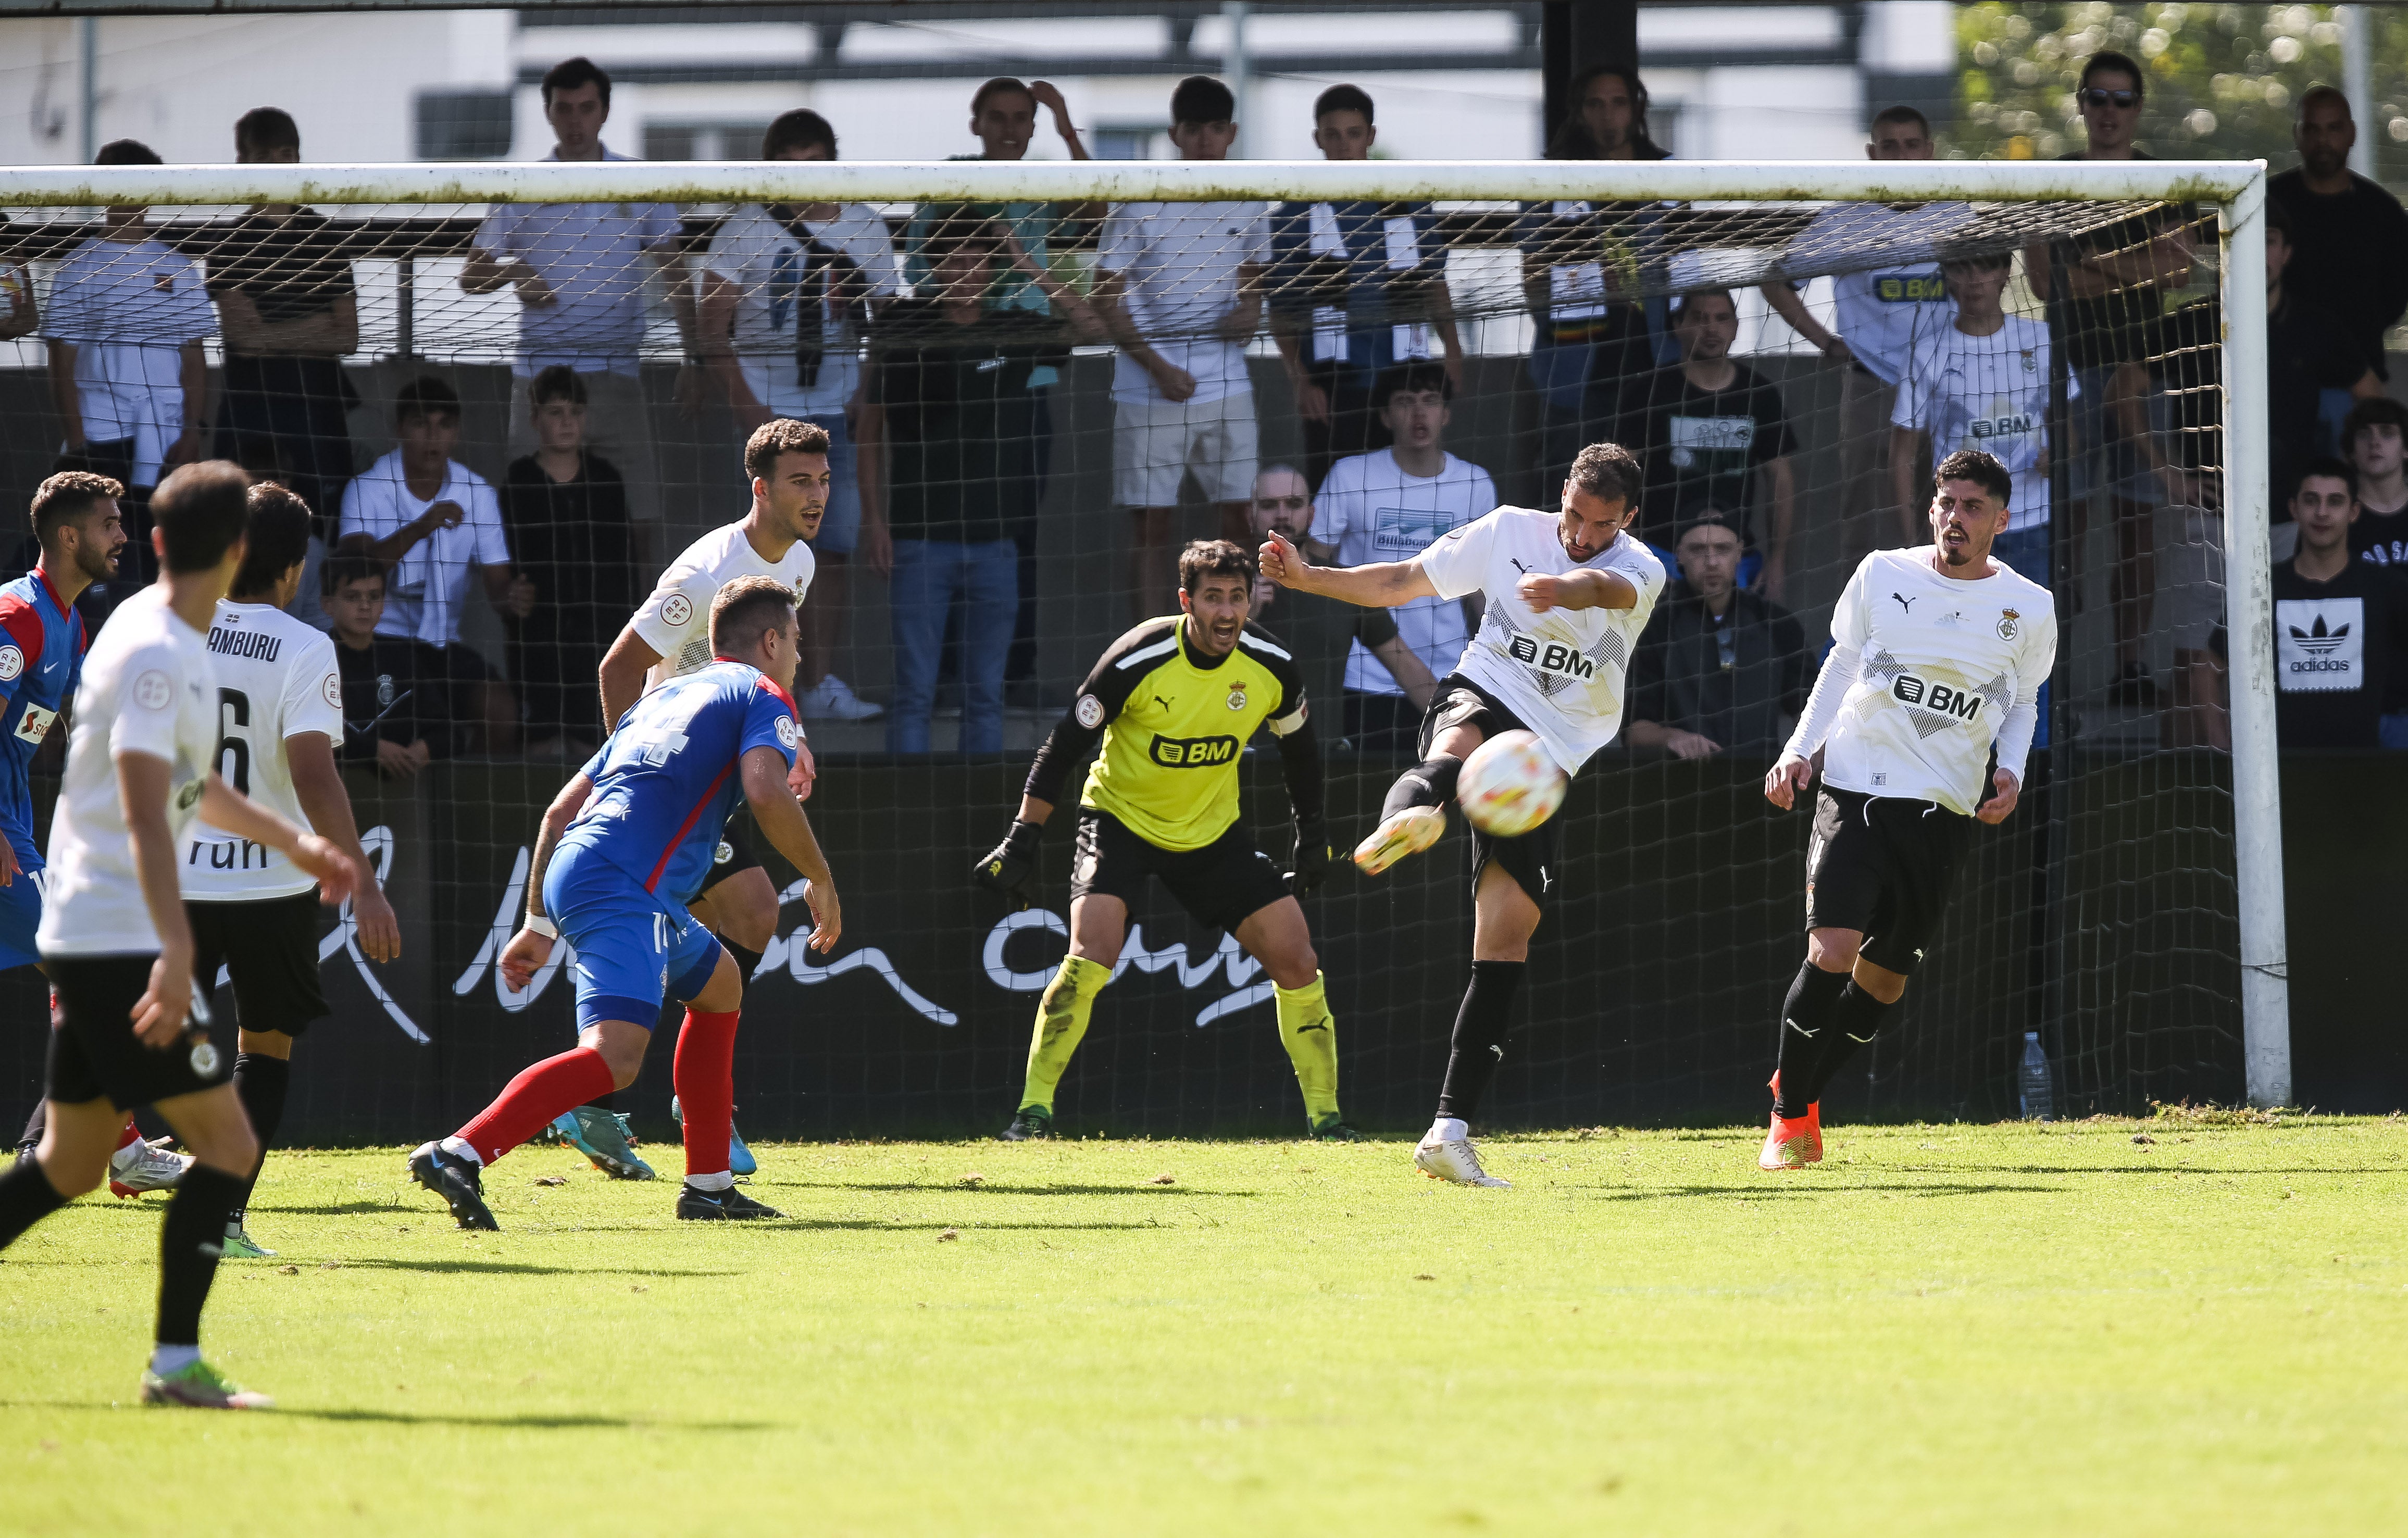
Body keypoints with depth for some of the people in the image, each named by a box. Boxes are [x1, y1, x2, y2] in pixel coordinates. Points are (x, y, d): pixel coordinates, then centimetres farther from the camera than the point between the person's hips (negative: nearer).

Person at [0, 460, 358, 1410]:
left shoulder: (165, 639, 14)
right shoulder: (156, 656, -17)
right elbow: (144, 812, -27)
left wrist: (292, 842, 39)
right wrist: (176, 952, -35)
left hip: (86, 943, 10)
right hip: (121, 943, -10)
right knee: (226, 1144, -10)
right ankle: (175, 1362, -8)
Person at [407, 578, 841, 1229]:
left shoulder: (666, 695, 30)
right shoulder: (765, 697, 7)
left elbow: (561, 810, 28)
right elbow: (765, 791, -14)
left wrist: (539, 922, 30)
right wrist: (820, 880, -1)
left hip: (573, 866, 9)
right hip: (622, 888, -9)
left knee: (719, 986, 29)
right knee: (614, 1057, -23)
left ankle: (708, 1189, 28)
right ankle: (460, 1154, -37)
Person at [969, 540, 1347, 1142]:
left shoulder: (1271, 667, -12)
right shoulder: (1138, 661, -24)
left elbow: (1298, 748, 9)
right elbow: (1064, 747, -16)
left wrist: (1314, 836, 11)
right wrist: (1021, 842, -18)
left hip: (1214, 832, 4)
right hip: (1121, 818, -4)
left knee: (1296, 959, -5)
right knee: (1092, 952, -25)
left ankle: (1324, 1115, 9)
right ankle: (1034, 1110, -13)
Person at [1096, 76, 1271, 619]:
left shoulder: (1249, 203, 5)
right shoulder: (1139, 202, -8)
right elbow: (1106, 298, -5)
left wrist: (1250, 310, -6)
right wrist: (1157, 367, -13)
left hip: (1227, 385, 4)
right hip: (1150, 391, -4)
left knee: (1242, 513, 2)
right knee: (1151, 520, 0)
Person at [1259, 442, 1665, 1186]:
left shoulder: (1640, 571, -1)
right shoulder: (1510, 533, 5)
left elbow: (1609, 586, -27)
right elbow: (1403, 581, 14)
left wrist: (1569, 588, -51)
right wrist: (1307, 577, 2)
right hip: (1483, 699, -1)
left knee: (1509, 930, -8)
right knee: (1461, 742, -40)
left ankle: (1450, 1131, -5)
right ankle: (1409, 817, -80)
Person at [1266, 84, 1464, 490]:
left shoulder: (1409, 204, 11)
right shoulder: (1295, 215, 3)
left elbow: (1433, 283, 17)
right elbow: (1280, 309, 2)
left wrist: (1451, 349, 4)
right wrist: (1300, 380, -8)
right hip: (1332, 387, -2)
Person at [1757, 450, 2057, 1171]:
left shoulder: (2029, 610, 3)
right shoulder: (1882, 575, 1)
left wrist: (2010, 772, -1)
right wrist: (1799, 751, 4)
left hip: (1944, 813, 2)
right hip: (1855, 787, -2)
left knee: (1884, 976, 6)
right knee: (1833, 950, -18)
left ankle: (1802, 1090, 30)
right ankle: (1789, 1117, -3)